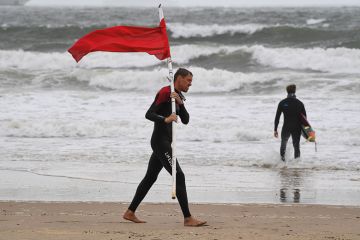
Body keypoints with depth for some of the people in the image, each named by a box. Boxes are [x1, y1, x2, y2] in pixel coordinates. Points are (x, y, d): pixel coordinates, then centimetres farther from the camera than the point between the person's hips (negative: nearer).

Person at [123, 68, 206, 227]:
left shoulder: (178, 96, 17)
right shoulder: (165, 93, -12)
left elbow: (185, 120, 7)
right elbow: (149, 114, -19)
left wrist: (180, 103, -9)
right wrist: (165, 119, -35)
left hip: (166, 142, 10)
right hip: (160, 141, -10)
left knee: (150, 178, 15)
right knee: (179, 176, -14)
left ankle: (130, 213, 21)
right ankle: (188, 218, -16)